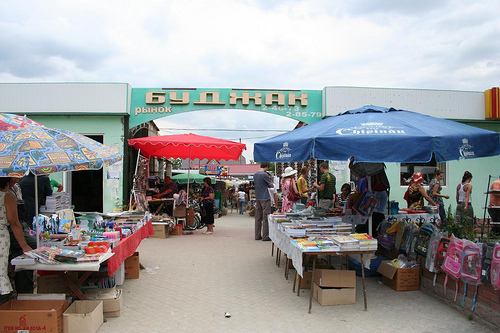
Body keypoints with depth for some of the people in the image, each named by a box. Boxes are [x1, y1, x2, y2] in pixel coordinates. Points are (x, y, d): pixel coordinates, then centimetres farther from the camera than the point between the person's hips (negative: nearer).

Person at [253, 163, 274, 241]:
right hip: (265, 198, -7)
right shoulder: (265, 174, -13)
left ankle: (257, 236, 14)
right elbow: (272, 185, -5)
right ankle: (265, 236, 0)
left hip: (258, 198, 7)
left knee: (258, 218, 10)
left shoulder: (255, 174, 10)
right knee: (266, 218, -2)